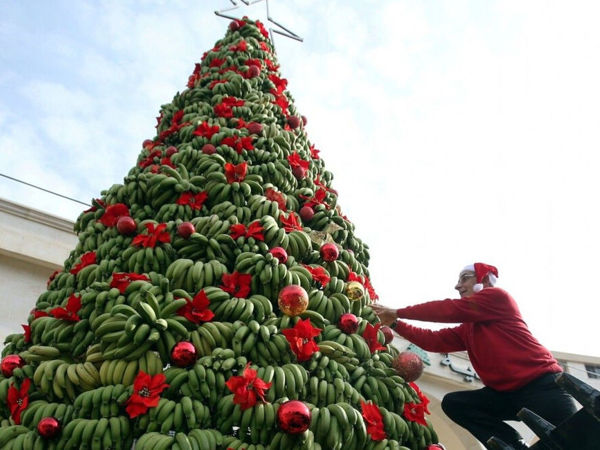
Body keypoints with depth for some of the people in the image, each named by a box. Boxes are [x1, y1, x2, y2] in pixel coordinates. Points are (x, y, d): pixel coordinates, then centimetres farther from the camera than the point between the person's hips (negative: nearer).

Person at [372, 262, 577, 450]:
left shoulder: (497, 297, -5)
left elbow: (449, 310, -10)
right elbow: (434, 340, 17)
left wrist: (398, 312, -5)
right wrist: (395, 323, 14)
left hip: (541, 384, -8)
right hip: (505, 393, 8)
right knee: (452, 402, -5)